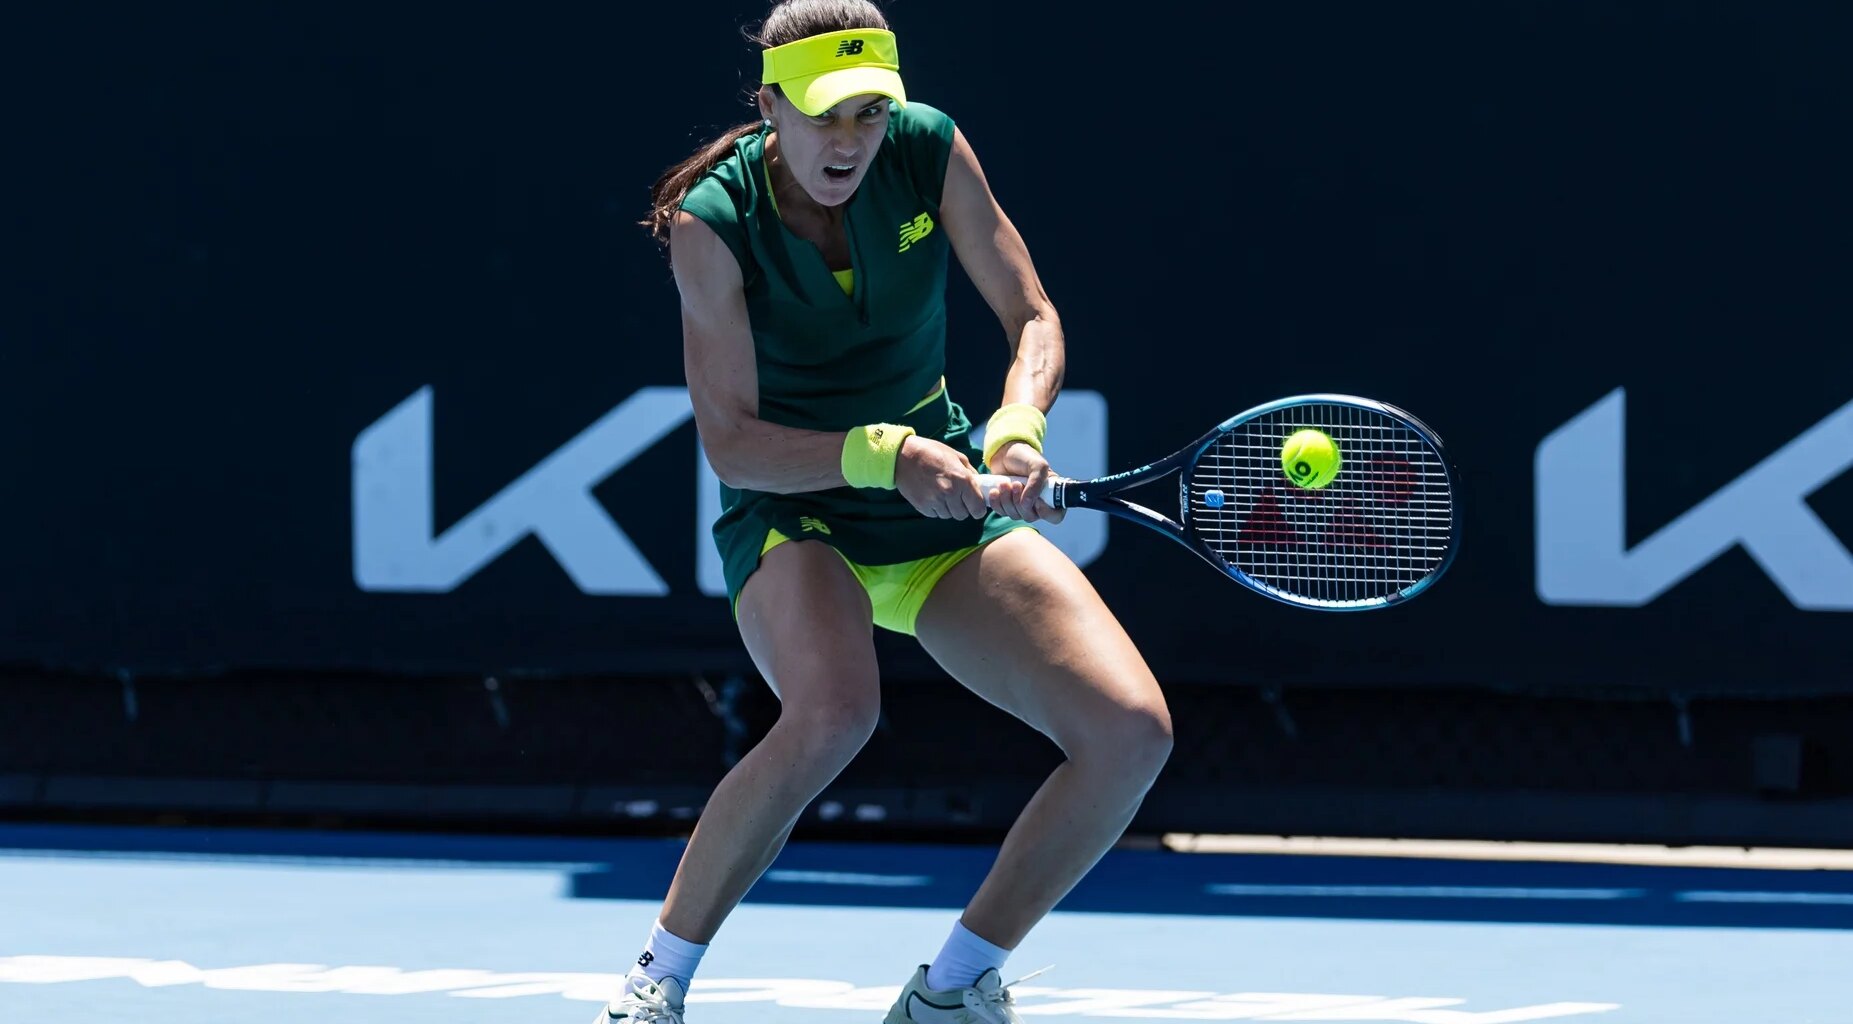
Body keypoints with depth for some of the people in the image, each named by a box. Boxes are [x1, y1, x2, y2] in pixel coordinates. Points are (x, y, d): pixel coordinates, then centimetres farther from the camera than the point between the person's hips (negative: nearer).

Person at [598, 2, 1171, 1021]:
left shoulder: (928, 150, -9)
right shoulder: (713, 221, -18)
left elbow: (1032, 317, -2)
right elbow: (729, 441, -19)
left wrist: (1017, 429, -24)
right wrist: (886, 457, -33)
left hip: (947, 512, 4)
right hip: (792, 514, -4)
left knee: (1131, 730, -16)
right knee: (834, 710, -39)